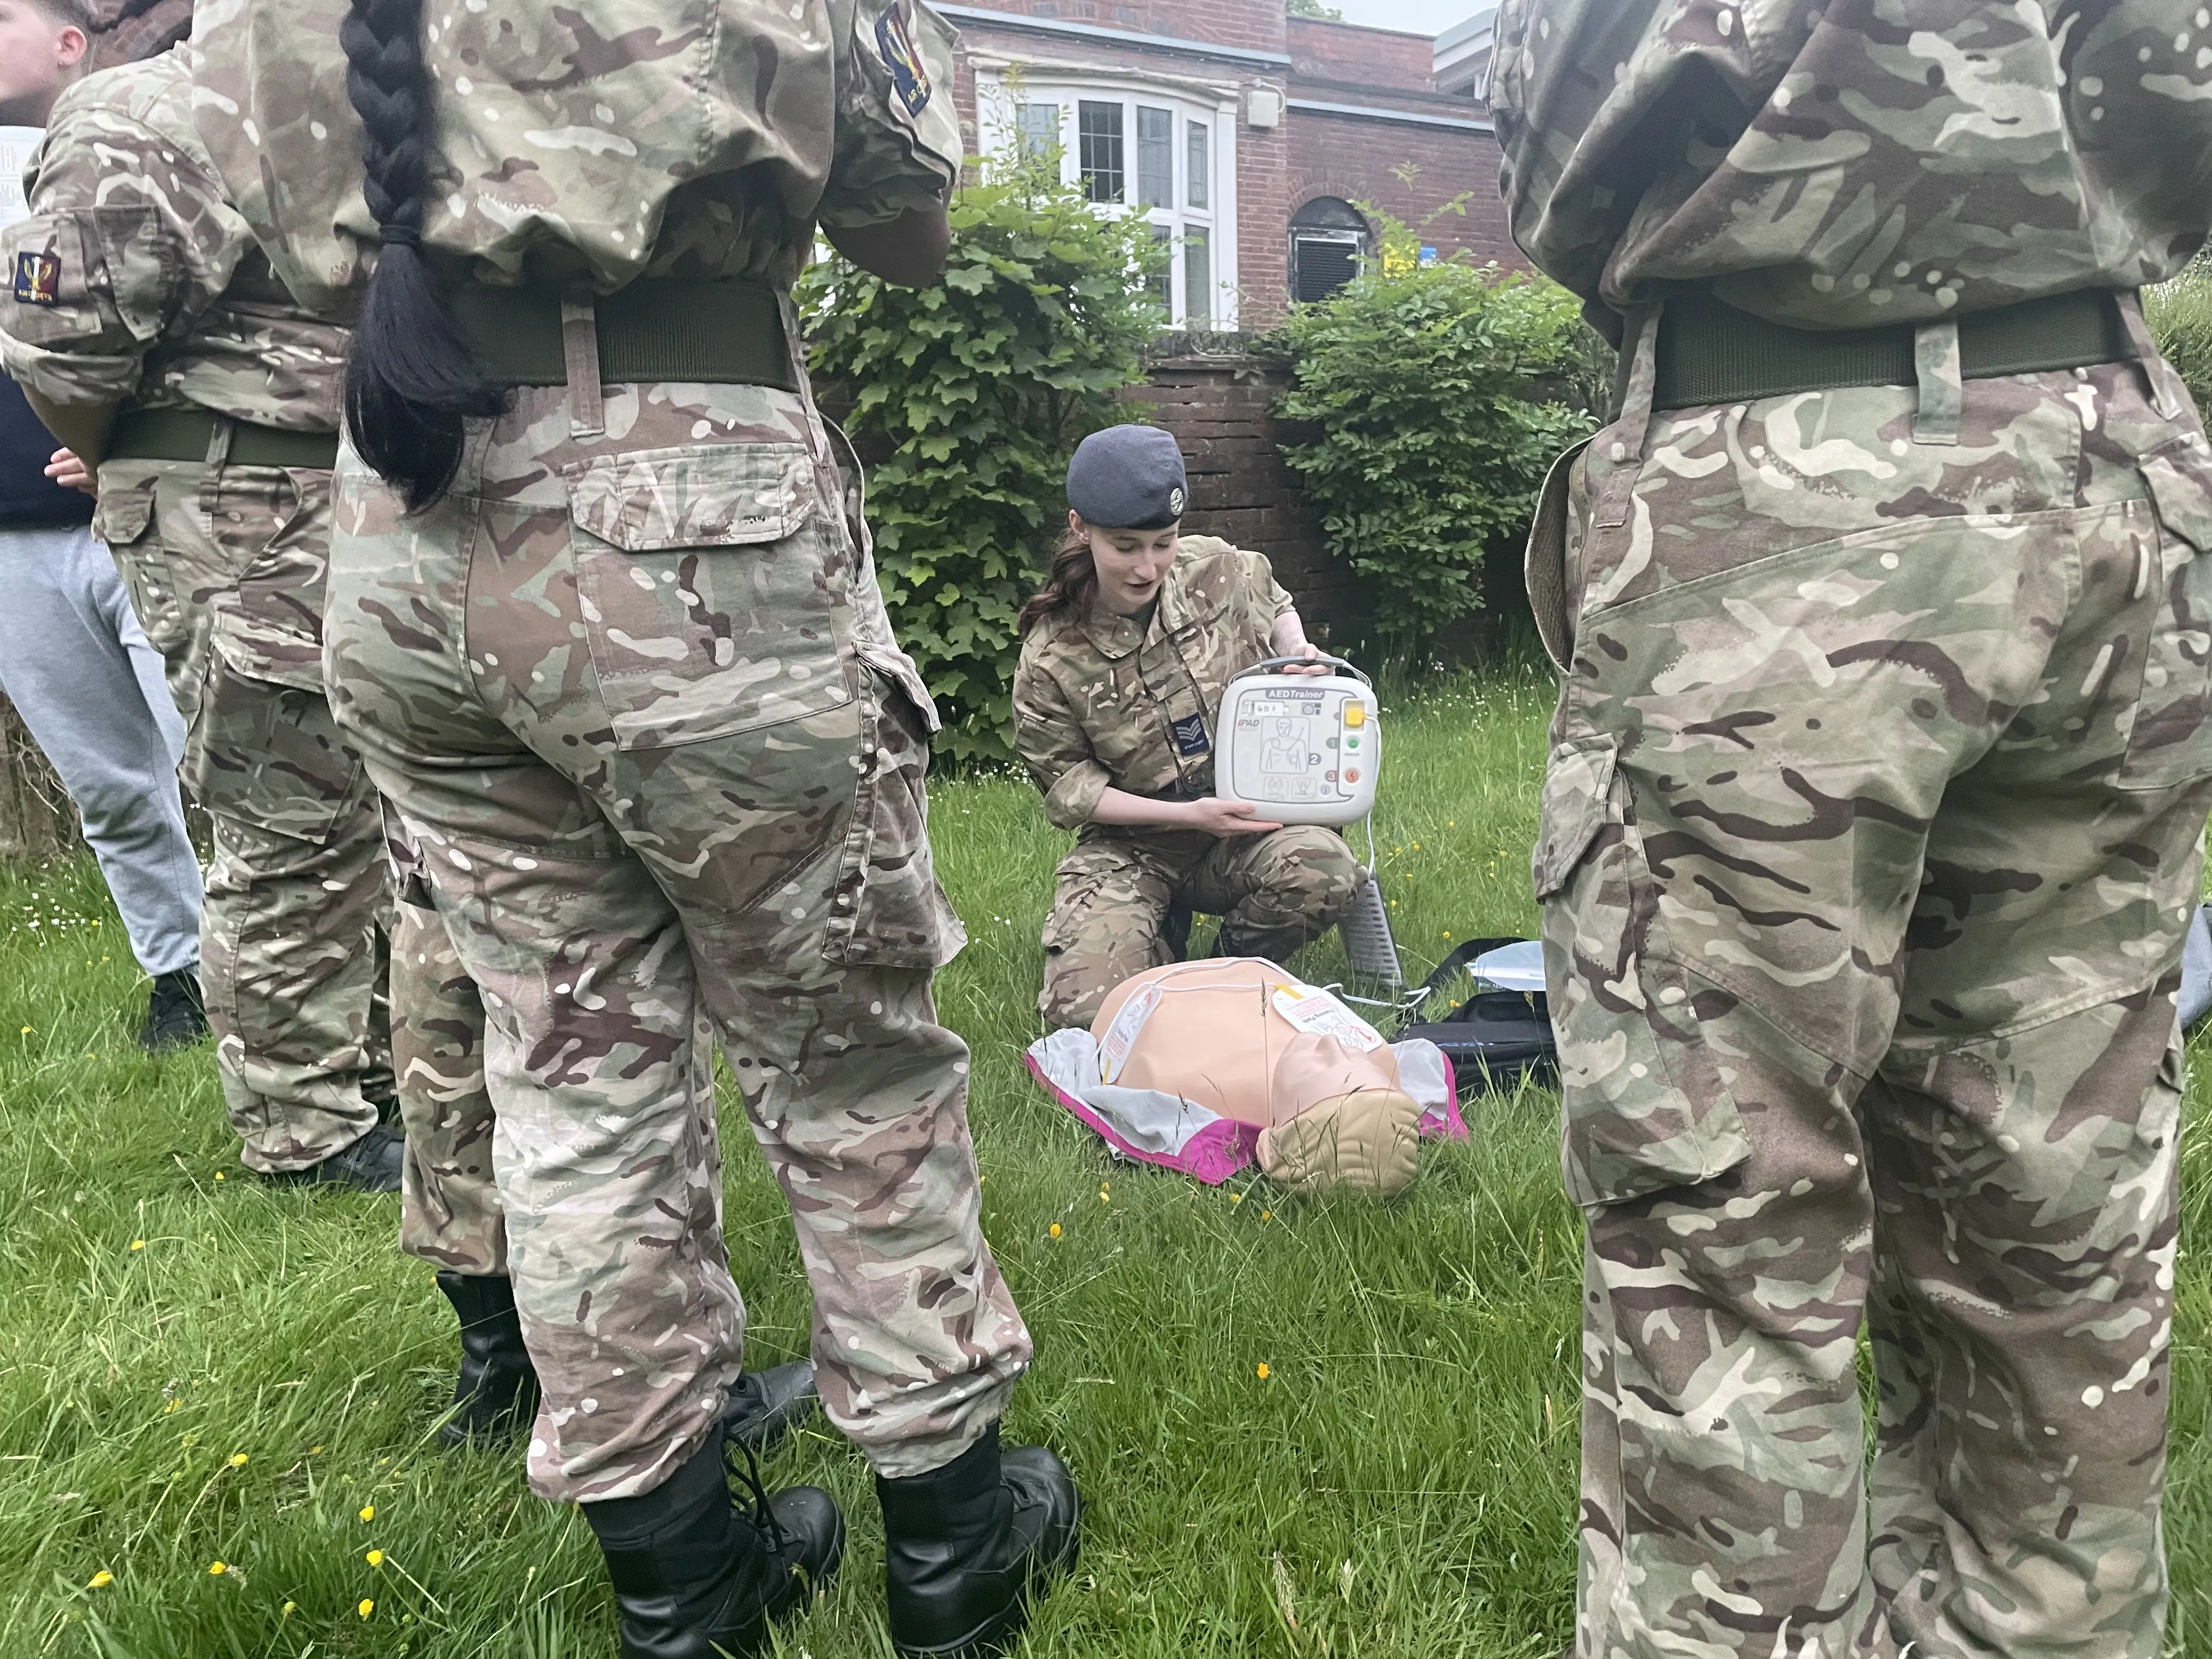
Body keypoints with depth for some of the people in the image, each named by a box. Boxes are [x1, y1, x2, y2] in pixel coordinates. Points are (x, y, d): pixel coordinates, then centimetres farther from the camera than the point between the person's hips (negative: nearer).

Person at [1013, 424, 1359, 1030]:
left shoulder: (1219, 570, -4)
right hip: (1128, 848, -2)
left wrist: (1298, 657, -3)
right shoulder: (1051, 659, -13)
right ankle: (1163, 936, 13)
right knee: (1084, 1007, -23)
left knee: (1324, 869, -33)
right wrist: (1185, 815, -17)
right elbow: (1068, 786, -7)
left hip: (1246, 822, 2)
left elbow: (1278, 608, 20)